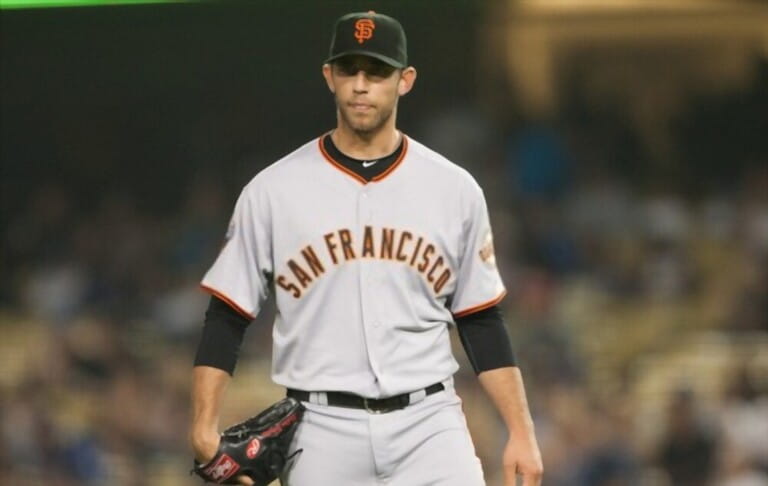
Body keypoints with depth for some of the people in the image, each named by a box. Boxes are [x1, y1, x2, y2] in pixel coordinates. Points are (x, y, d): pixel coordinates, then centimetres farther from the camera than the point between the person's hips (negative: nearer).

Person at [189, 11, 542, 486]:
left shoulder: (455, 190, 6)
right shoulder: (273, 191, 2)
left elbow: (482, 323, 10)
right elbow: (227, 317, 4)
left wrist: (522, 432, 2)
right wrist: (205, 428, -7)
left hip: (429, 425, 0)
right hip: (323, 431, 0)